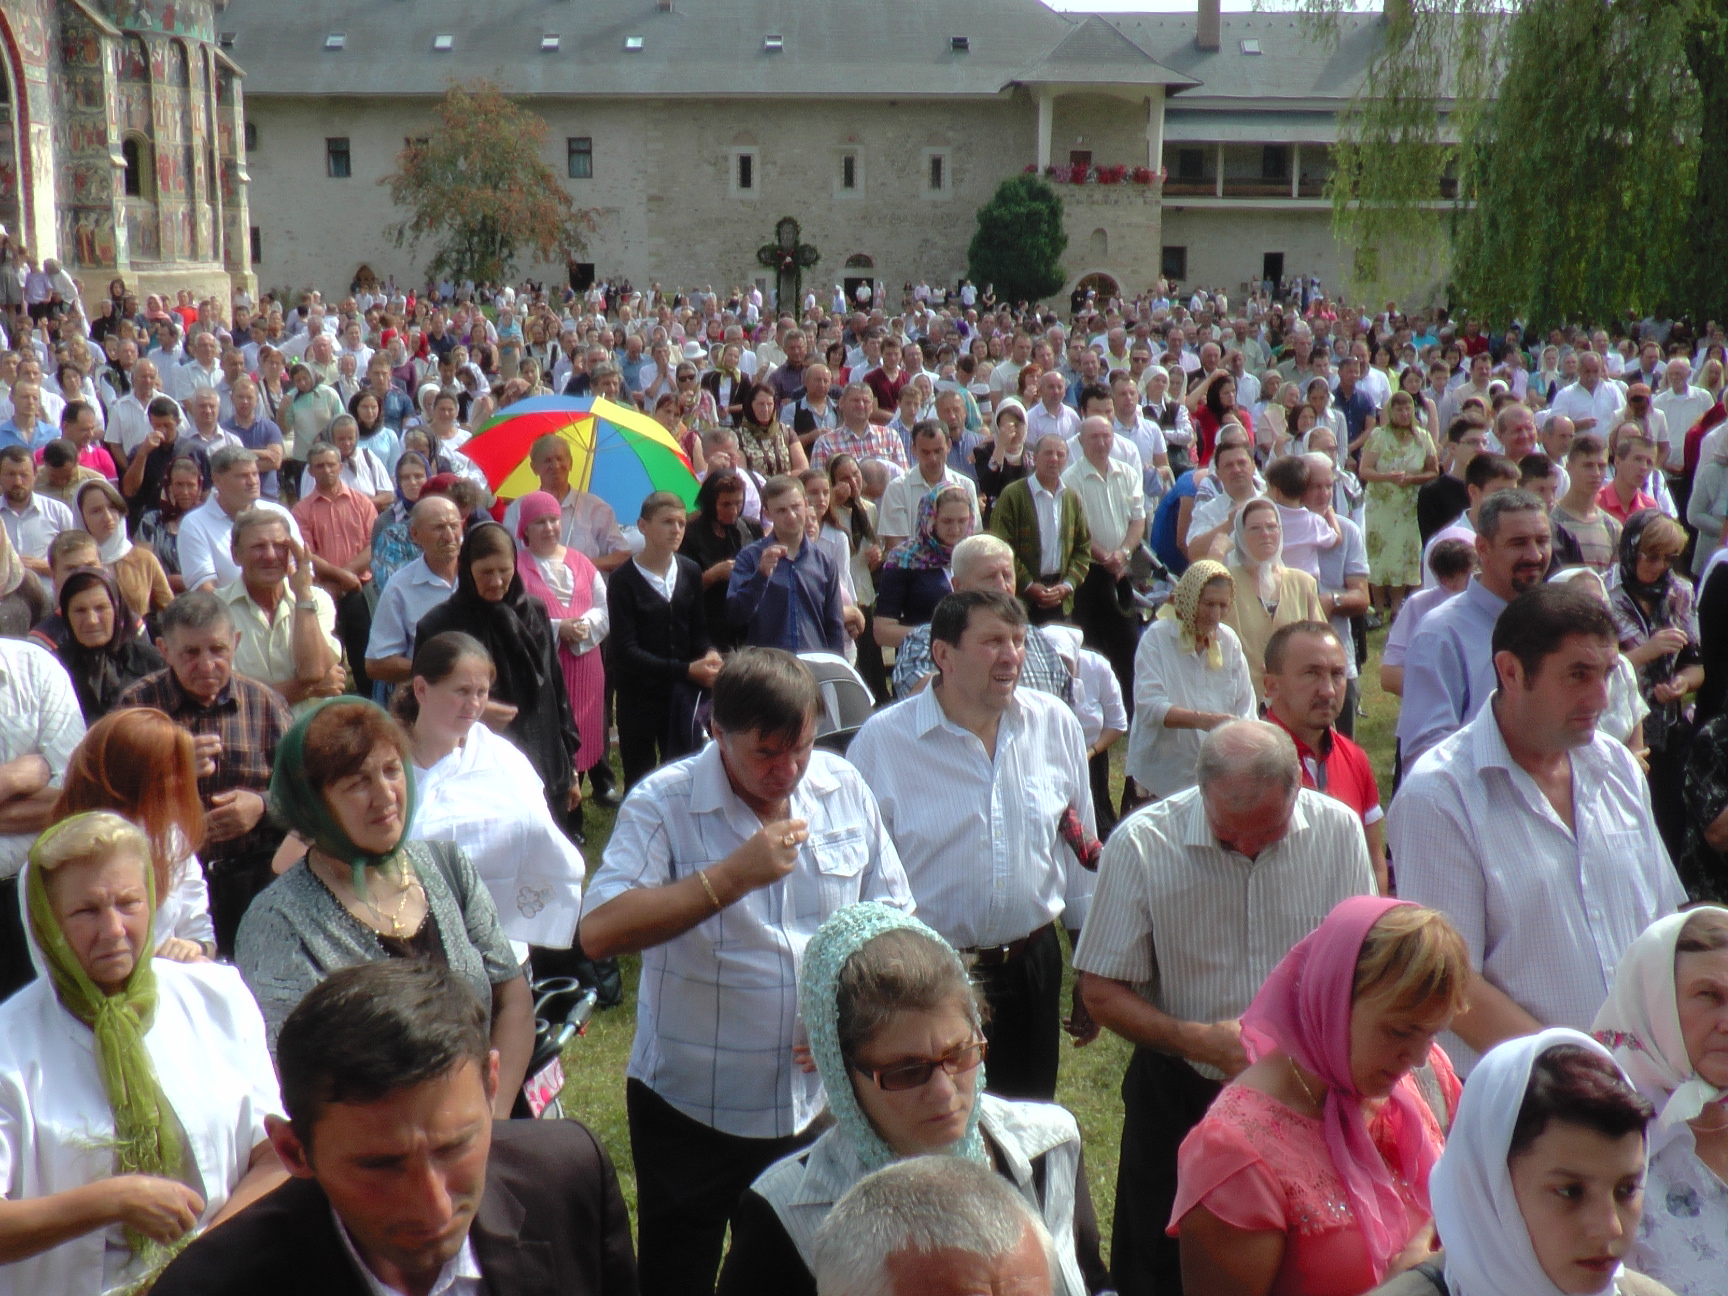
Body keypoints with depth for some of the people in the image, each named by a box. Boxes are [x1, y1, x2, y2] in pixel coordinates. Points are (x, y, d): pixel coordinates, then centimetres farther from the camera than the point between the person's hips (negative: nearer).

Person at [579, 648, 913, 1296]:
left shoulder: (846, 789, 0)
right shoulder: (663, 802, -13)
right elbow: (598, 932, -27)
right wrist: (735, 874, -28)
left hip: (818, 1102, 3)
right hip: (691, 1108, -3)